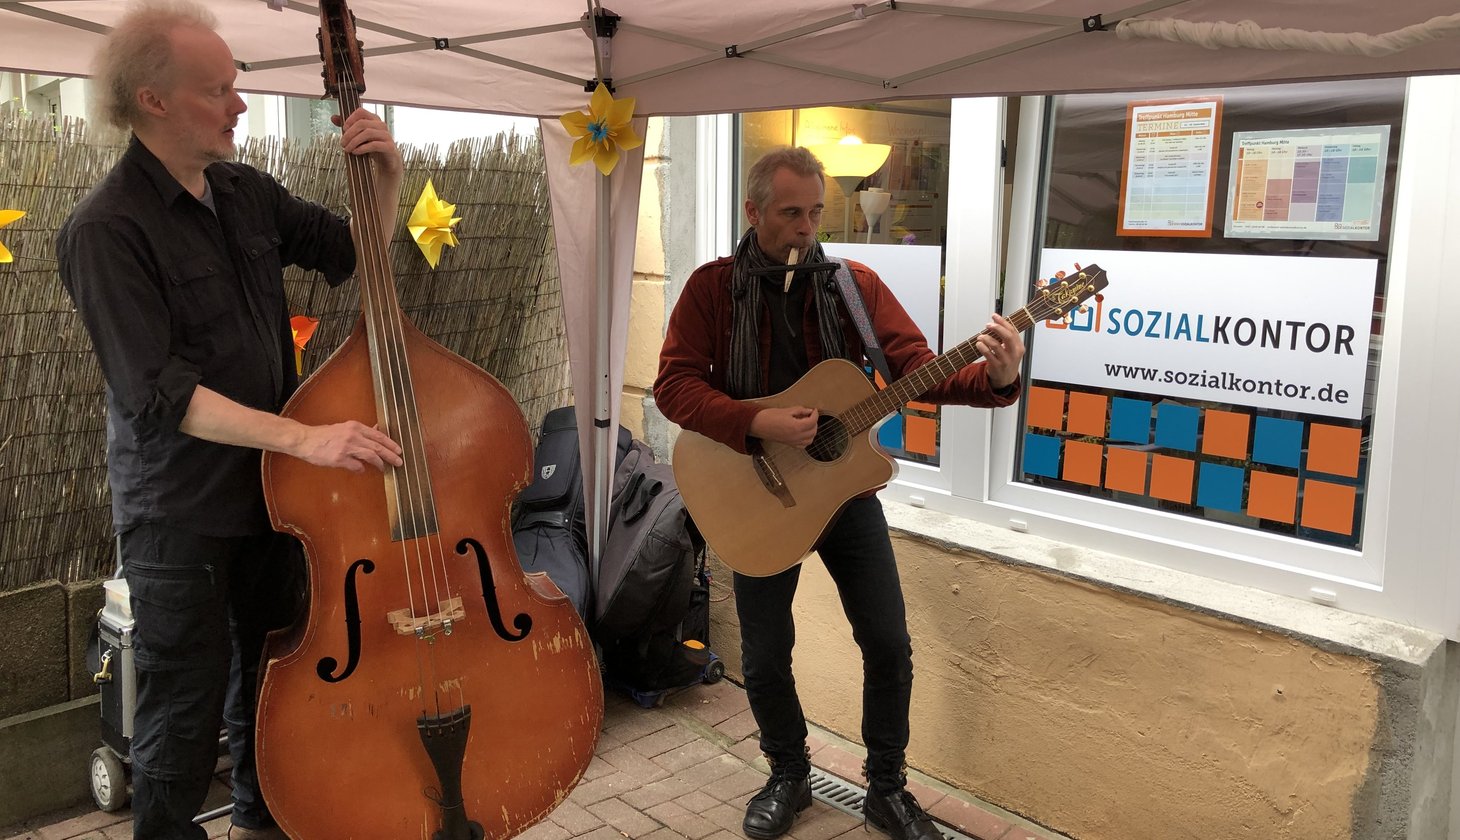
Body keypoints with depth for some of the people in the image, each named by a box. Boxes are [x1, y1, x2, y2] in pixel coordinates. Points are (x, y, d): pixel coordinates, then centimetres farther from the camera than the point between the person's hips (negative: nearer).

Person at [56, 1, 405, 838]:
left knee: (270, 673, 22)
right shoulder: (108, 229, -18)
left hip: (271, 489, 7)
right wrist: (302, 437, -34)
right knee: (187, 706, 6)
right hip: (180, 514, -7)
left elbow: (353, 253, 13)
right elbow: (156, 390, -25)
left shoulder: (245, 192, 3)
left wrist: (388, 176, -6)